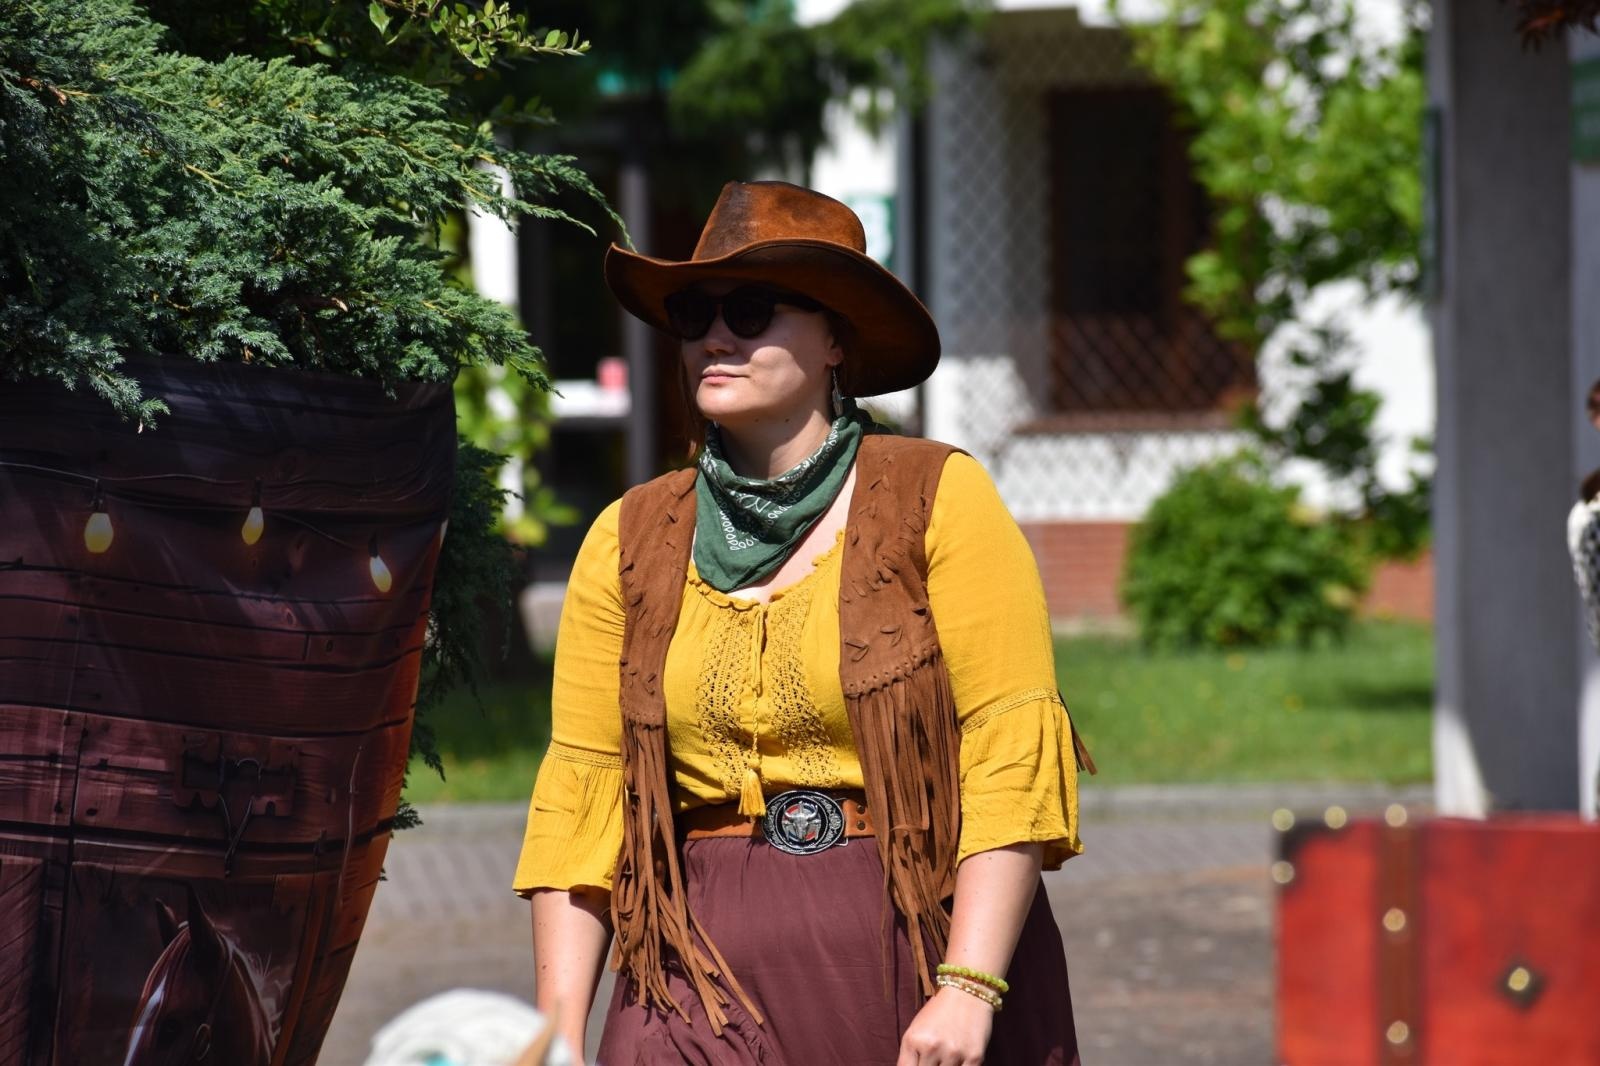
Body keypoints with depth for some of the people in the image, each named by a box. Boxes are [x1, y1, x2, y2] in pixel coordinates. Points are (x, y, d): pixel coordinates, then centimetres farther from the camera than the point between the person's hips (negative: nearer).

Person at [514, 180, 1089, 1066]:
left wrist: (968, 989, -16)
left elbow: (1013, 756, -7)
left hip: (919, 960, -2)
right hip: (711, 979, 2)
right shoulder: (630, 542, 9)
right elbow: (580, 796, 8)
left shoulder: (937, 501, 0)